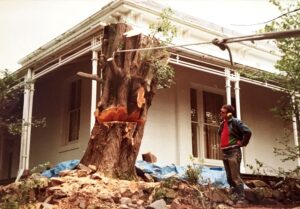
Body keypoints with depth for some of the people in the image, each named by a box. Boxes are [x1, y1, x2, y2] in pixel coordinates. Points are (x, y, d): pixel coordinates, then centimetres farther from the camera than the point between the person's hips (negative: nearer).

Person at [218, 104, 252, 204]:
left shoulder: (235, 122, -10)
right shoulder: (223, 123, 14)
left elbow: (247, 132, -18)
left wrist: (242, 143, -11)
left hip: (233, 152, -8)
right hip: (225, 153, 9)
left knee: (236, 177, -9)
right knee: (229, 178, 11)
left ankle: (241, 198, -5)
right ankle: (234, 197, 18)